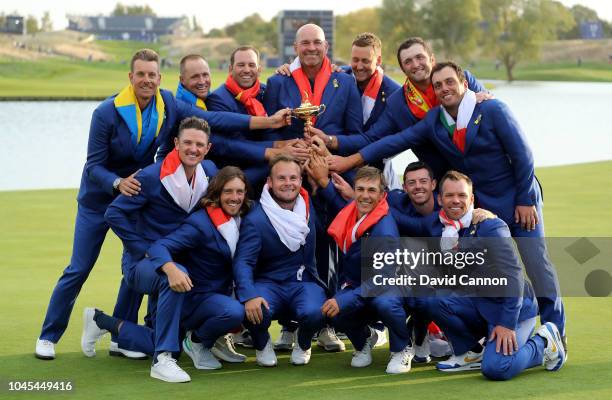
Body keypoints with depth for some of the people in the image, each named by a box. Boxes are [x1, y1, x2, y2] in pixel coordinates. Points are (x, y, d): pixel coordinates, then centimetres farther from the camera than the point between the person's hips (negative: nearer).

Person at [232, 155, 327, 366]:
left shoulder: (309, 206, 4)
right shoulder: (255, 219, -12)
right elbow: (243, 262, -19)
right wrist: (249, 296, -38)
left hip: (304, 282, 2)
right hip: (269, 283, -2)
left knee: (314, 312, -33)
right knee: (256, 310, -36)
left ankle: (303, 344, 8)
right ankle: (262, 345, 4)